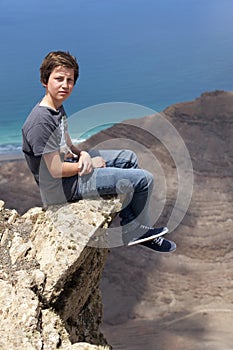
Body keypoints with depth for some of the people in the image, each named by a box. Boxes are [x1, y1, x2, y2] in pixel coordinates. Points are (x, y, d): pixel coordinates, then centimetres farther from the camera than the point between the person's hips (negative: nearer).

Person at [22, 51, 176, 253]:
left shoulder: (57, 107, 3)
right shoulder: (40, 122, -28)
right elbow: (56, 170, -26)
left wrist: (83, 154, -8)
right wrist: (91, 164, -12)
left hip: (72, 164, 10)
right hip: (63, 187, -10)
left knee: (128, 158, 18)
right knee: (144, 179, -8)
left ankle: (132, 230, 18)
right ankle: (139, 230, 21)